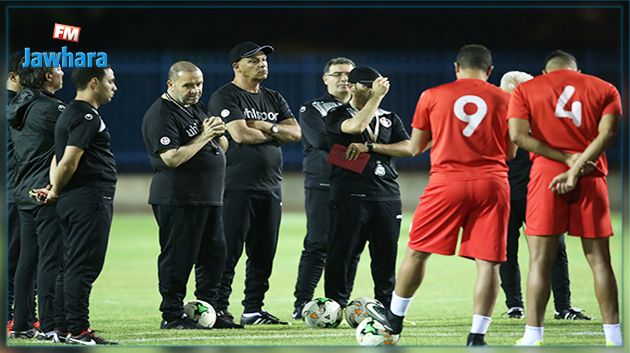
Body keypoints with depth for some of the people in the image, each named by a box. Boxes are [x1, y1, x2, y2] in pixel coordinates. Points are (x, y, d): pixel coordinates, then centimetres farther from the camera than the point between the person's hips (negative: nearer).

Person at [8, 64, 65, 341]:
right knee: (50, 259, -6)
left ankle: (21, 324, 14)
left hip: (23, 191, 9)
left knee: (27, 259, 12)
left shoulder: (17, 107, 12)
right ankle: (48, 326, -7)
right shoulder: (50, 107, -15)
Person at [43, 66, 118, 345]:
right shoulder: (87, 117, -13)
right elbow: (69, 162, -19)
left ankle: (64, 326, 15)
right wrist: (56, 192, -5)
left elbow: (62, 159, 17)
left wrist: (54, 189, 6)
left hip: (71, 202, 10)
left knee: (72, 266, 12)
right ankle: (77, 330, -10)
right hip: (91, 199, -10)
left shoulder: (70, 114, 20)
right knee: (84, 267, -9)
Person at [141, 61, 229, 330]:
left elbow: (223, 147, 20)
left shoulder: (197, 108, 17)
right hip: (178, 200, -9)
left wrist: (217, 132, -2)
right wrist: (203, 137, -18)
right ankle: (172, 315, -1)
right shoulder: (161, 114, -11)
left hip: (210, 197, 9)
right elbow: (172, 158, -21)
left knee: (214, 255, 11)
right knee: (178, 258, -6)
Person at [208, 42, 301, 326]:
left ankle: (254, 310, 16)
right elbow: (240, 134, -18)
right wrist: (275, 132, -2)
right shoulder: (225, 97, -5)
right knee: (229, 252, -8)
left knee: (264, 254, 9)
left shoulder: (274, 99, 18)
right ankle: (219, 310, -6)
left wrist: (264, 126, -9)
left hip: (270, 187, 7)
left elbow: (295, 132, 7)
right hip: (237, 188, -7)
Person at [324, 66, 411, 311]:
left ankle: (386, 308, 13)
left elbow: (408, 148, 3)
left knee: (386, 255, 5)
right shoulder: (337, 116, 5)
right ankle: (335, 306, -1)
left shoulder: (389, 118, 19)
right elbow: (357, 126, -18)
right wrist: (378, 96, -12)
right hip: (350, 196, -4)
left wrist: (371, 147, -7)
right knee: (342, 253, -6)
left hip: (387, 196, 4)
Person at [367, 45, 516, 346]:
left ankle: (395, 317, 25)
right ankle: (477, 336, -4)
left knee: (417, 251, 14)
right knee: (488, 262, 1)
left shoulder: (432, 96, 6)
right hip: (492, 184, 0)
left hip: (447, 182, 0)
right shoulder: (504, 100, 7)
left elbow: (415, 148, 14)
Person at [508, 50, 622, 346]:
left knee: (540, 261, 0)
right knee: (599, 260, 6)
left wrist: (568, 159, -9)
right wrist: (576, 169, -13)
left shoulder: (525, 90, 10)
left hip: (546, 174, -1)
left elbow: (518, 135, -5)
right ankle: (613, 338, 6)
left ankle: (533, 337, -5)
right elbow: (606, 134, -5)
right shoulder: (605, 89, 11)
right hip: (591, 178, 1)